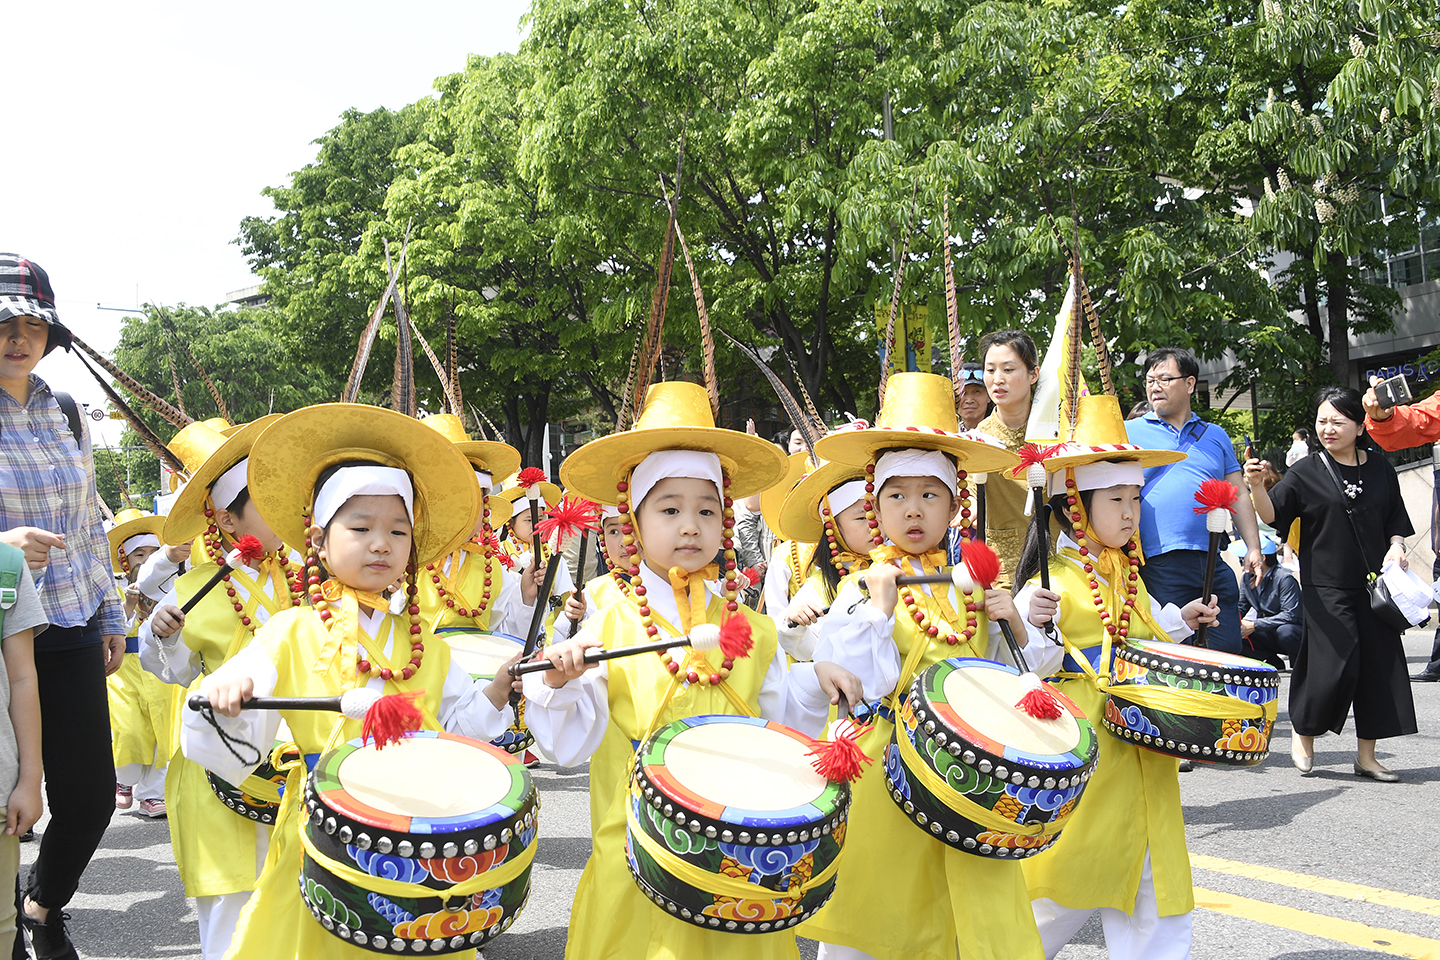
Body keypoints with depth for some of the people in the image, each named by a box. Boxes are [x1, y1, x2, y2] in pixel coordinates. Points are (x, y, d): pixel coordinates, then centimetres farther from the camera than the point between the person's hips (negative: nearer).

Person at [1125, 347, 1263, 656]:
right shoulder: (1129, 432, 9)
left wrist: (1253, 548, 8)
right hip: (1158, 565, -3)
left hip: (1215, 567, 4)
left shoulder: (1215, 436, 19)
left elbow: (1238, 496, 19)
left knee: (1229, 651, 2)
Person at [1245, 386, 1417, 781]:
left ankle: (1366, 755, 15)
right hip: (1326, 586, -4)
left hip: (1375, 584, 4)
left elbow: (1397, 518, 16)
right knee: (1335, 665, -12)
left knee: (1378, 666, 4)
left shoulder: (1380, 468, 8)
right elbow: (1272, 514, -11)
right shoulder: (1307, 472, -2)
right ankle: (1303, 734, 12)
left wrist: (1396, 546, -3)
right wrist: (1256, 486, -29)